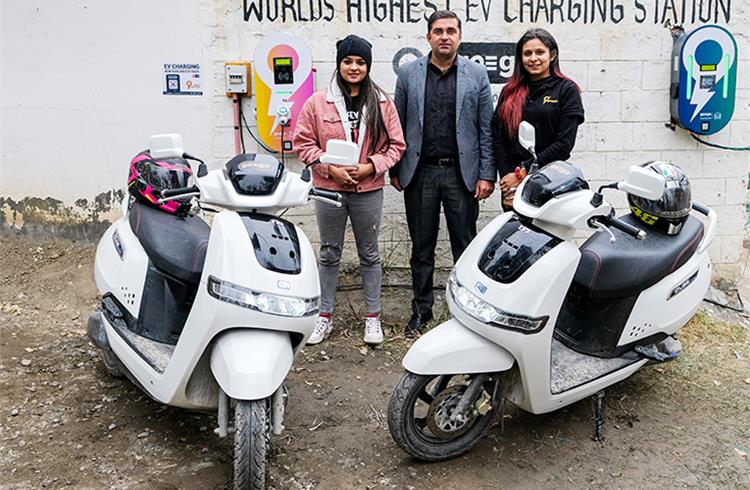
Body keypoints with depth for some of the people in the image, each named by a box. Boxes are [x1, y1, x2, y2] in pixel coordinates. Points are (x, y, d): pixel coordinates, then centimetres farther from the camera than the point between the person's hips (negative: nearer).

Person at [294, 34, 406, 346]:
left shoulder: (382, 104, 1)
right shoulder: (317, 103, -1)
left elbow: (396, 144, 2)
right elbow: (303, 143, -1)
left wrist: (370, 167, -13)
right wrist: (330, 168, -13)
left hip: (368, 190, 0)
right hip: (329, 190, 0)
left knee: (369, 254, 11)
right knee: (329, 254, 11)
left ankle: (373, 317, 23)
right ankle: (325, 316, 23)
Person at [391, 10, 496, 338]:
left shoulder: (477, 75, 3)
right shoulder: (408, 74, 5)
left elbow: (486, 129, 1)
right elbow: (397, 126, 7)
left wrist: (487, 175, -4)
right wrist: (395, 170, 4)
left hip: (462, 173, -1)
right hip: (420, 173, 1)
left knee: (465, 246, 6)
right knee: (421, 247, 10)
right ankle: (421, 309, 22)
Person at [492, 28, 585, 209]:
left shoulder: (566, 89, 1)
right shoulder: (510, 91, 11)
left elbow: (564, 143, -8)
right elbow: (497, 136, 4)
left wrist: (524, 171, -12)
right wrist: (507, 177, -8)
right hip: (511, 183, 3)